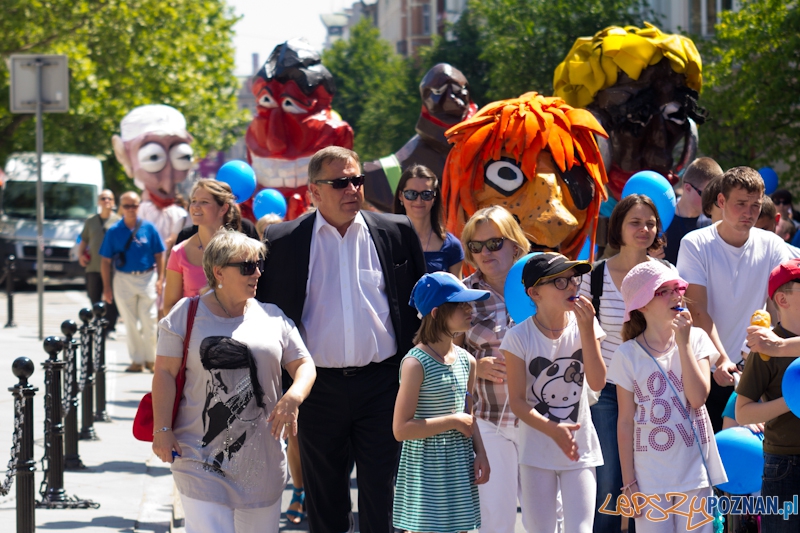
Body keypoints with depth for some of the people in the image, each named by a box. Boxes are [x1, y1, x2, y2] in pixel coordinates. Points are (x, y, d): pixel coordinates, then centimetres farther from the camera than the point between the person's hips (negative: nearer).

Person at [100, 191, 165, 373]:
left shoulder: (149, 228, -1)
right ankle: (137, 360, 14)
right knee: (130, 324, 5)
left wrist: (160, 279, -3)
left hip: (148, 278, -1)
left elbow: (159, 255, 4)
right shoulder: (114, 231, 0)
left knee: (149, 322, 0)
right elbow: (106, 260, 2)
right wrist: (107, 287, -1)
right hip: (124, 279, 1)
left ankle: (151, 359, 12)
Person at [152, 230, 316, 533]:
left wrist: (293, 397, -12)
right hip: (201, 455, -3)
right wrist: (162, 430, -8)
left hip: (260, 458, 3)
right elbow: (165, 372, -1)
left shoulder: (272, 317, 9)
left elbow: (303, 365, 10)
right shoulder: (187, 314, 1)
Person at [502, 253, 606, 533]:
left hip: (581, 449, 1)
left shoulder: (584, 324, -2)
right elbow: (517, 401, -10)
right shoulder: (520, 337, -9)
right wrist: (553, 430, -25)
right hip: (537, 451, -1)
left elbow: (597, 383, -12)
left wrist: (586, 329, -19)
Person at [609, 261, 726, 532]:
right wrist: (628, 482, -2)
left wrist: (683, 342, -14)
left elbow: (698, 397, -11)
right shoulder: (628, 355, -2)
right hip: (650, 476, -1)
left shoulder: (696, 339, 1)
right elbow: (626, 422, -1)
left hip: (695, 470, 1)